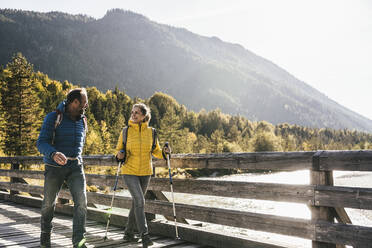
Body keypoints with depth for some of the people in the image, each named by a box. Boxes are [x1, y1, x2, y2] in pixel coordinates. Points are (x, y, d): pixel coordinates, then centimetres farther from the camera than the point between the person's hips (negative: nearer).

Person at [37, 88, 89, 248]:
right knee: (49, 203, 10)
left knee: (81, 201, -14)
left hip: (75, 167, 3)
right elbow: (41, 143, -17)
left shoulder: (82, 121, 7)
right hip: (54, 167, -3)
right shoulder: (53, 118, -9)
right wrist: (53, 154, -38)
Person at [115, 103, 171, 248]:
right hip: (129, 172, -3)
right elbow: (119, 149, 6)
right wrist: (120, 155, -16)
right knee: (139, 201, -17)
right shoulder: (126, 131, -3)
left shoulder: (151, 132, 1)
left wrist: (164, 152, -11)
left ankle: (128, 233, 29)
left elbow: (155, 151, 9)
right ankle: (144, 235, -12)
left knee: (137, 203, 13)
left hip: (145, 173, 3)